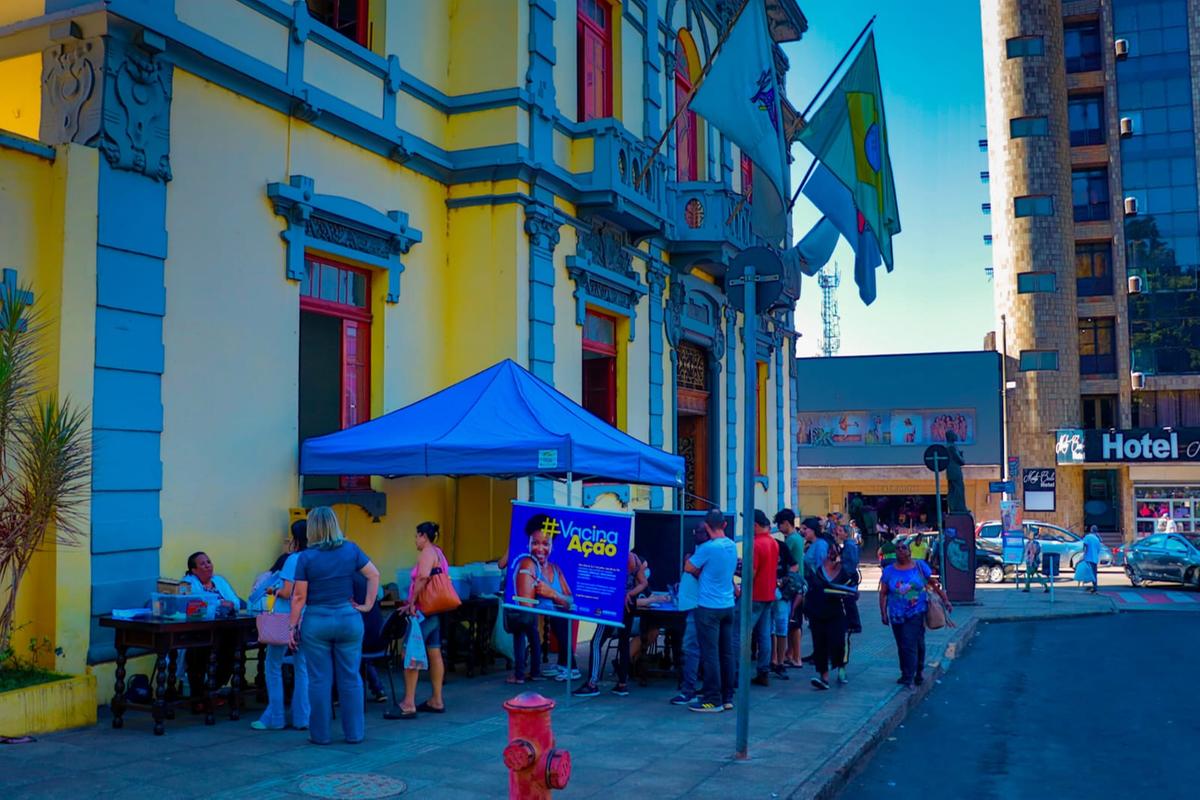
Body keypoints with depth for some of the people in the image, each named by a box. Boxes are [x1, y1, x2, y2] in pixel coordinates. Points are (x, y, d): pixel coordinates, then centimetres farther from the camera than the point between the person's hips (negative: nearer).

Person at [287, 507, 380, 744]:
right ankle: (354, 733, 13)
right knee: (351, 678, 8)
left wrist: (293, 627, 1)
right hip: (348, 618, 2)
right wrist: (367, 605, 7)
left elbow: (299, 597, -5)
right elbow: (374, 575, 1)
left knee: (319, 680, 6)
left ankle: (320, 734, 13)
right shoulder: (351, 550, 1)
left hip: (316, 622, -2)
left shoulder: (306, 557, -6)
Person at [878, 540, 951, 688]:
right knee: (902, 646, 10)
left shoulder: (920, 566, 1)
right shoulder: (889, 571, 4)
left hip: (917, 613, -3)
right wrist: (883, 613, 0)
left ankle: (908, 678, -8)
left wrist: (946, 601, 6)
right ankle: (906, 674, 26)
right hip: (897, 615, 3)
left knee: (911, 645, -12)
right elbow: (883, 593, 5)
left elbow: (935, 585, 8)